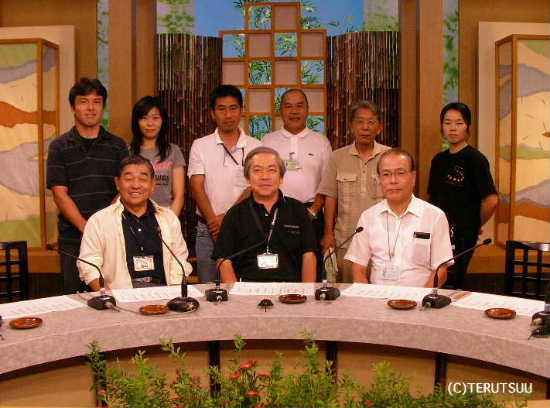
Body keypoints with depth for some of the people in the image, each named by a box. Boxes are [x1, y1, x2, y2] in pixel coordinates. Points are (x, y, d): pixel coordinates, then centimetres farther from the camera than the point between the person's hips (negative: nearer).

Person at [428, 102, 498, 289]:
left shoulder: (475, 159, -10)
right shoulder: (439, 159, 11)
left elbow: (491, 200, -17)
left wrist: (477, 225, -5)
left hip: (461, 236, -7)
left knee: (450, 287, -3)